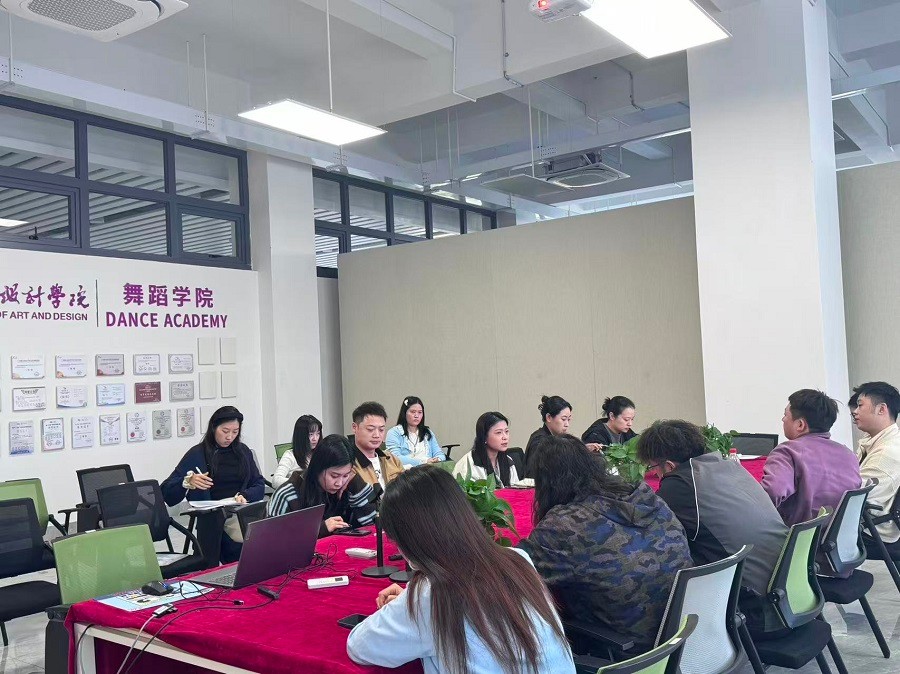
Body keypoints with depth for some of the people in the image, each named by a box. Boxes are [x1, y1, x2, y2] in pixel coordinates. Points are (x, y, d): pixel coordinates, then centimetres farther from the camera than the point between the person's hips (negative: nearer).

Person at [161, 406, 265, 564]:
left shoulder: (243, 451, 16)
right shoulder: (197, 454, 4)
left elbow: (260, 485, 11)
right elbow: (167, 493, 0)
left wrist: (244, 496, -10)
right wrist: (188, 482, -20)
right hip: (213, 518, -3)